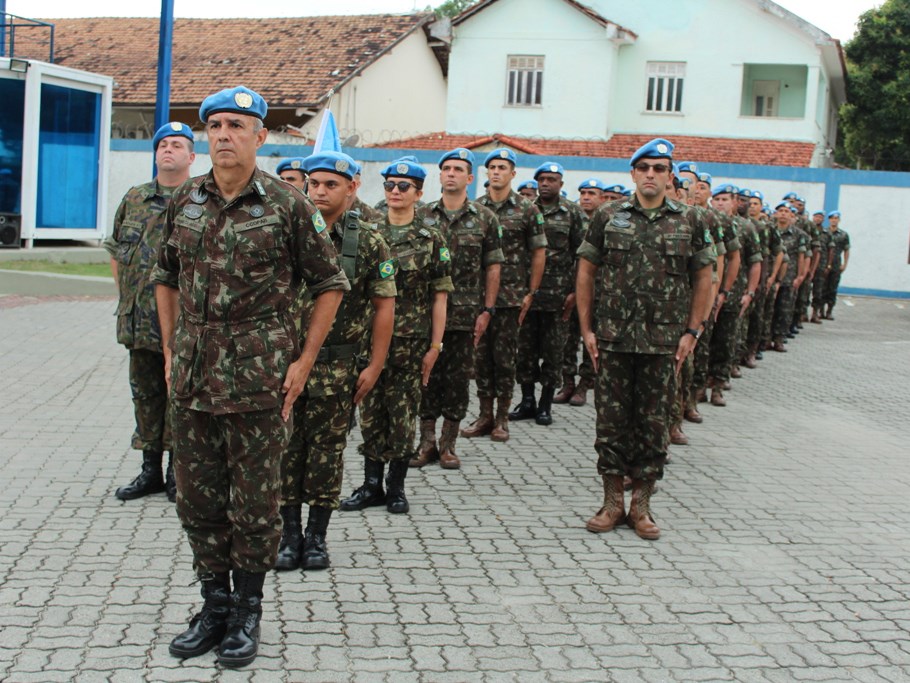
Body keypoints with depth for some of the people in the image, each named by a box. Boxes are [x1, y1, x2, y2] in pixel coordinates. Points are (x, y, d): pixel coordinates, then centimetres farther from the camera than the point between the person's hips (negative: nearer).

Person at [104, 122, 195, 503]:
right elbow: (115, 250, 21)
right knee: (145, 395, 13)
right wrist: (126, 294, 12)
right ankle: (150, 470, 25)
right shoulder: (134, 199, 13)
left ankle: (177, 472, 13)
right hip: (140, 321, 5)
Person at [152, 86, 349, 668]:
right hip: (193, 375, 5)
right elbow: (167, 277, 18)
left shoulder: (287, 205, -6)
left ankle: (248, 611, 21)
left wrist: (304, 361, -5)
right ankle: (214, 605, 28)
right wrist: (171, 349, 12)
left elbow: (330, 284, -1)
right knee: (198, 495, 12)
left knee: (255, 500, 5)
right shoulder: (186, 200, 7)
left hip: (259, 375, -4)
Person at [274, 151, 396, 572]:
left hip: (339, 367, -1)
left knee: (327, 450, 6)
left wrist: (374, 365, -3)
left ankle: (316, 536, 18)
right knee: (287, 447, 6)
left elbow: (384, 306, 1)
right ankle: (290, 533, 18)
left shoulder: (369, 242, -1)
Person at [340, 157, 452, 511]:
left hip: (411, 341, -2)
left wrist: (435, 346, -4)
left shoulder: (431, 239, 1)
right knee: (371, 412, 6)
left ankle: (396, 487, 15)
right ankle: (372, 485, 17)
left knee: (403, 415, 3)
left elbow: (439, 297, 1)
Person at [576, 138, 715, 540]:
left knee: (654, 424, 6)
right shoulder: (608, 217, 4)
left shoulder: (688, 222, 4)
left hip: (664, 342, 0)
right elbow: (585, 273, 6)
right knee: (612, 420, 5)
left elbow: (703, 279, 8)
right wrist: (587, 329, 1)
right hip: (613, 340, 0)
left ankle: (641, 505, 17)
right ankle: (612, 503, 17)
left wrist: (691, 331, 1)